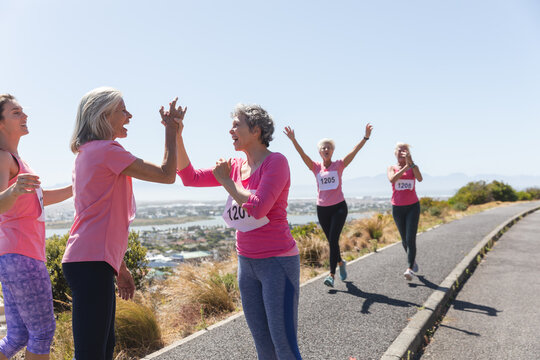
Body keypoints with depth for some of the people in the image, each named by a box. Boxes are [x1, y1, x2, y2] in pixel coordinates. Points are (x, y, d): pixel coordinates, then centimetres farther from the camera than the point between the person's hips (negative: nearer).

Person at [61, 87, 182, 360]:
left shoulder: (87, 153, 20)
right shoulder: (107, 150, -10)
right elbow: (166, 174, -10)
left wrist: (118, 267, 23)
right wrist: (171, 130, 2)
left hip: (87, 260, 11)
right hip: (92, 262, -11)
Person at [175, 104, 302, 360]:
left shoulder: (276, 161, -13)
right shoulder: (235, 166, 9)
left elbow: (258, 208, -24)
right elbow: (190, 177, 7)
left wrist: (226, 181, -12)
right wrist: (176, 136, 0)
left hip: (278, 262, -7)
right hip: (247, 262, 7)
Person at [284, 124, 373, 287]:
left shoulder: (339, 165, 0)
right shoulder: (316, 167, 3)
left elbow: (354, 151, -10)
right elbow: (302, 154, -10)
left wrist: (366, 137, -21)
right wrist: (293, 139, -23)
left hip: (339, 207, -2)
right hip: (322, 209, 3)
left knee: (333, 239, -12)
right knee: (331, 241, 11)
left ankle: (332, 274, -9)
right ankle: (341, 262, 38)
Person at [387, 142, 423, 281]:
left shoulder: (413, 167, 2)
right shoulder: (392, 168, 3)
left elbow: (419, 178, -20)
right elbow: (392, 179, -19)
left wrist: (411, 163, -30)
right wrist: (405, 166, -25)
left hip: (413, 207, -2)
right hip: (397, 207, 2)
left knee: (411, 239, -13)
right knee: (404, 239, 12)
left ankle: (410, 269, -16)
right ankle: (413, 260, 36)